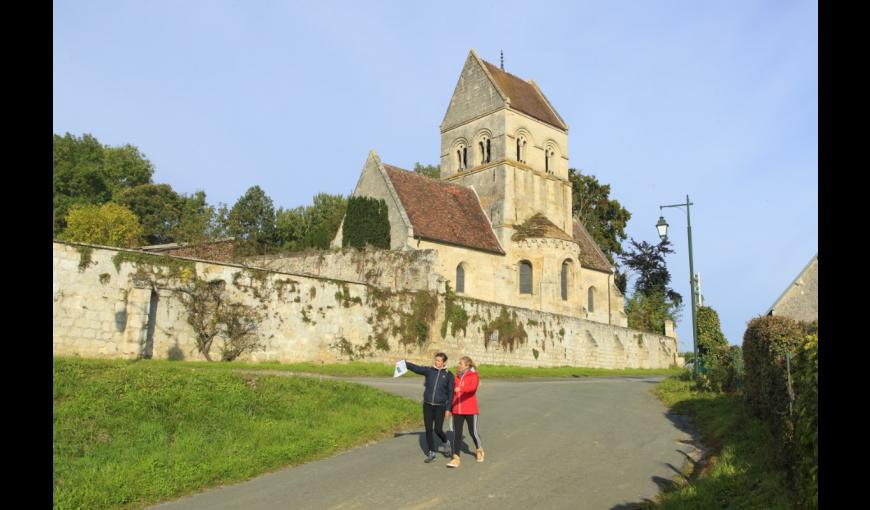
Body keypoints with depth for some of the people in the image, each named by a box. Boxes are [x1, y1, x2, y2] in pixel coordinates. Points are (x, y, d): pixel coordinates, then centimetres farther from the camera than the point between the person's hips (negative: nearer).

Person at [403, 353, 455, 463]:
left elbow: (451, 393, -1)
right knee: (428, 429, 4)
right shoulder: (429, 370, 3)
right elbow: (416, 368, -10)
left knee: (438, 429, -5)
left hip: (440, 406, -2)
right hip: (427, 405, 2)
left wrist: (448, 408, -5)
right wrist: (405, 363, -27)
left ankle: (446, 443, 28)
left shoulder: (449, 375, -2)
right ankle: (431, 453, 18)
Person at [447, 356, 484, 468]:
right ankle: (456, 458, -1)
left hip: (470, 410, -4)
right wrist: (451, 407, 14)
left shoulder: (474, 376, -8)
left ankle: (479, 450, 34)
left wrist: (461, 388, -46)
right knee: (457, 433, -2)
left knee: (473, 432, 6)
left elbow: (473, 387, -29)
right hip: (457, 410, 4)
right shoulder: (458, 376, 9)